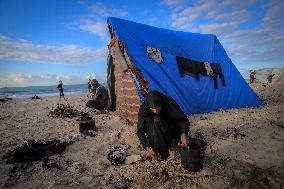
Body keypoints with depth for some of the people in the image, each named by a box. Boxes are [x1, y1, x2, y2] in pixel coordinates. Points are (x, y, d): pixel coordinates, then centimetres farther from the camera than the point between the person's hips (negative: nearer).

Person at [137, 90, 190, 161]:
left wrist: (184, 134, -39)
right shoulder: (144, 109, -24)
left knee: (157, 121, -31)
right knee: (148, 120, -29)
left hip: (170, 130, -1)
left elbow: (183, 119, -20)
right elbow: (140, 130, -19)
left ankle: (162, 152, -19)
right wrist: (148, 148, -29)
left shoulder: (169, 103, -28)